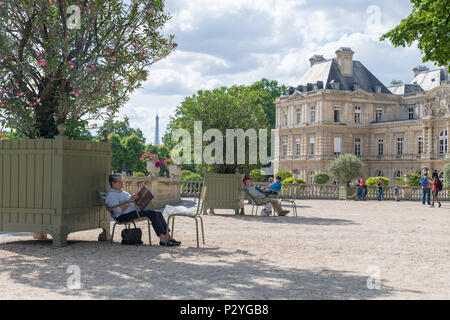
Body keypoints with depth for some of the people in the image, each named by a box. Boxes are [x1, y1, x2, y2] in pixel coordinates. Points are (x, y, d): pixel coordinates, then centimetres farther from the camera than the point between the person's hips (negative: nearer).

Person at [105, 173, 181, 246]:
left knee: (158, 213, -9)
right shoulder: (111, 195, -4)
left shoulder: (123, 192, 26)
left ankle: (168, 237, -15)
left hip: (135, 211, 10)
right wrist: (130, 200, -19)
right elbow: (119, 210, -17)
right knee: (152, 213, -25)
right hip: (125, 216, -10)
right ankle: (162, 239, -29)